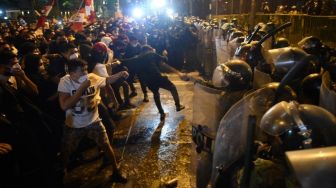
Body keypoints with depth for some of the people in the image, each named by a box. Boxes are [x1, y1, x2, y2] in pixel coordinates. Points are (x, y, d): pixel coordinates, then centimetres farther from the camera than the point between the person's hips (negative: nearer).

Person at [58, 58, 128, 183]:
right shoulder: (65, 82, -21)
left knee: (106, 146, 9)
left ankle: (116, 173, 29)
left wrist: (120, 74, -12)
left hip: (93, 121, 2)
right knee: (66, 152, 13)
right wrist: (82, 88, -34)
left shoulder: (92, 78, -14)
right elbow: (64, 106, -32)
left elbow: (106, 80, 7)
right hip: (74, 125, -2)